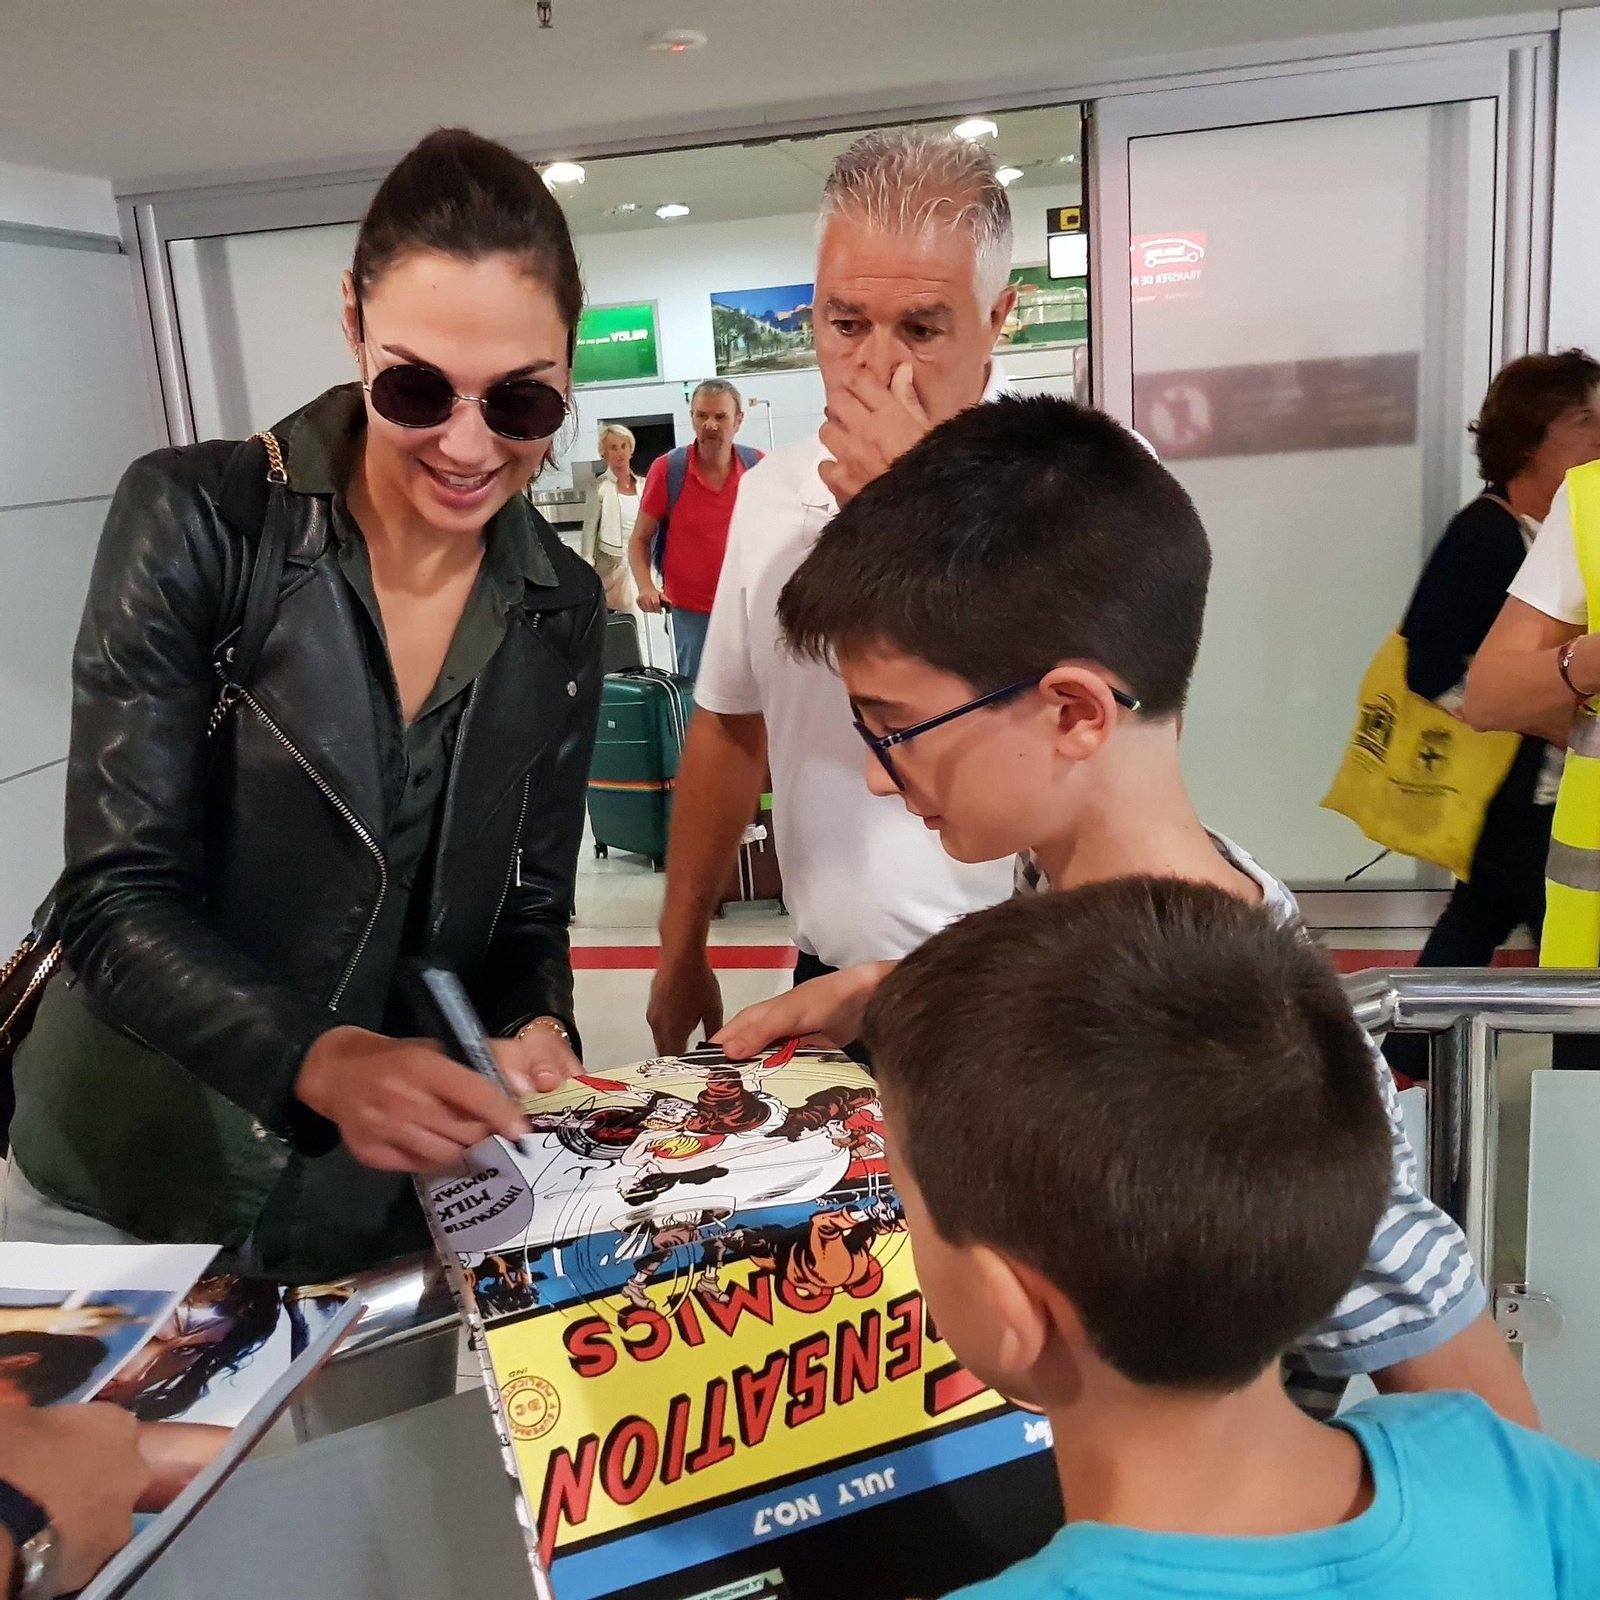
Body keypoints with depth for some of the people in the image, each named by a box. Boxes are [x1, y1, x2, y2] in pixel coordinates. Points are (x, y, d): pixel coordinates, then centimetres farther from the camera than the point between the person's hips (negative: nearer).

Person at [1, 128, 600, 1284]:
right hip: (123, 1188, -2)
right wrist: (323, 1059, -34)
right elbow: (118, 904, -18)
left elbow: (529, 911, 1)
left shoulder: (563, 614, -4)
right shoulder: (193, 523, -15)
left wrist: (535, 1033, -20)